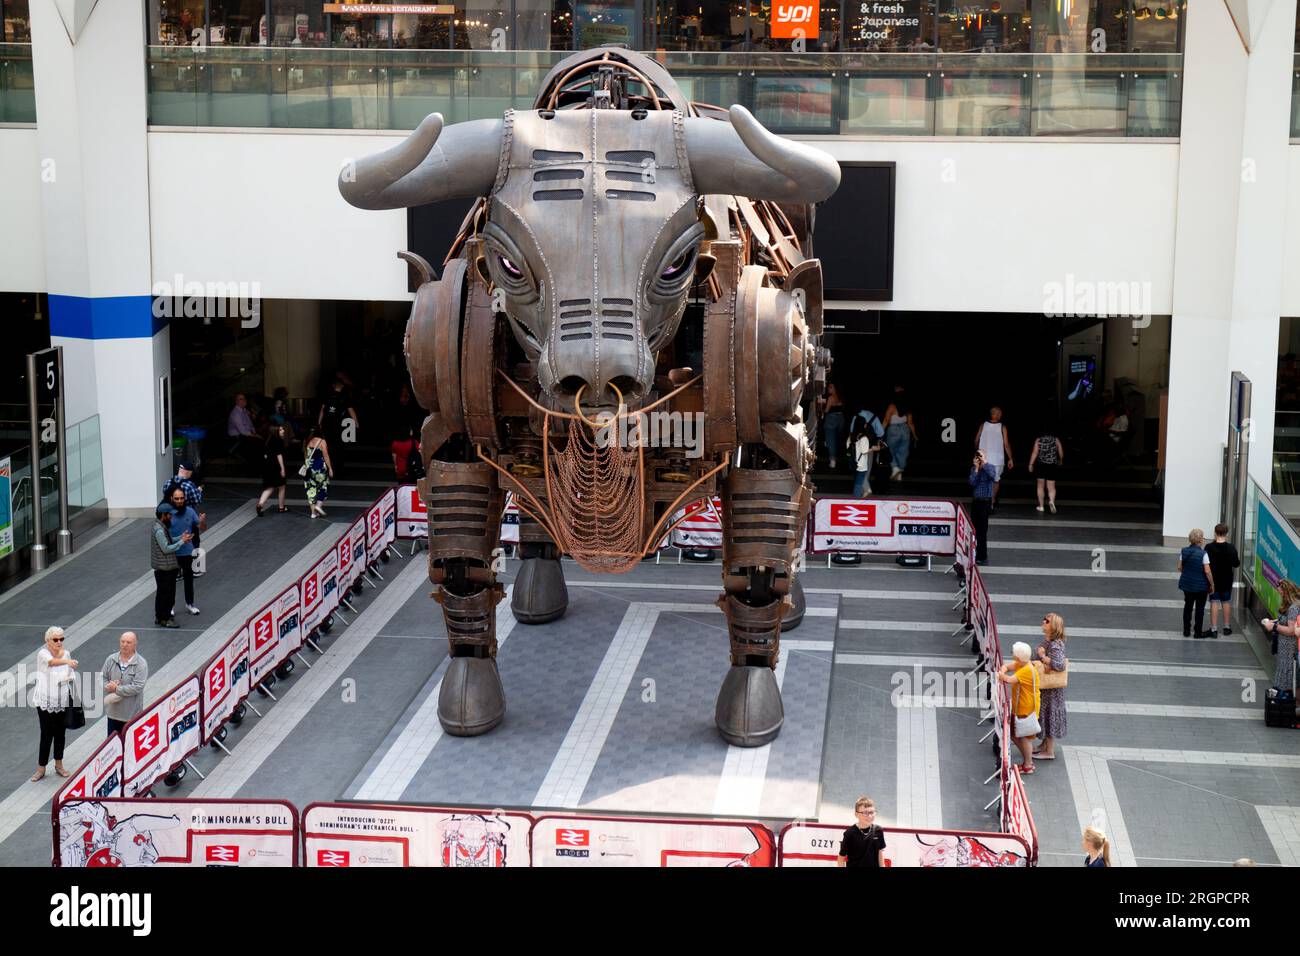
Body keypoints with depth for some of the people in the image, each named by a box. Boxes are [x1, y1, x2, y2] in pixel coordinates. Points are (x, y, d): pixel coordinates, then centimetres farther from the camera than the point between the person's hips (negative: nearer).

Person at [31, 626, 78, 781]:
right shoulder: (42, 654, -14)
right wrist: (66, 661, -55)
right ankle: (41, 768, 11)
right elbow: (52, 661, -38)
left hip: (63, 701, 4)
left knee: (60, 733, 14)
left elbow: (72, 674, 14)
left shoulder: (66, 654, 2)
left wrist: (71, 678, -7)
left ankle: (59, 764, 29)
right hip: (45, 701, -4)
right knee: (46, 734, -1)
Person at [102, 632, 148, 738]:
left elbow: (137, 687, -19)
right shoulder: (111, 659, 3)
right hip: (113, 712, 4)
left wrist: (117, 689, -18)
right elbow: (103, 678, 8)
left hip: (132, 714, -4)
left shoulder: (141, 663, -12)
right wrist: (108, 686, -14)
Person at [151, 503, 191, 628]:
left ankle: (159, 617, 27)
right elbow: (166, 549, -24)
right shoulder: (159, 530, -22)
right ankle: (165, 619, 7)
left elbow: (168, 542, 16)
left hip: (166, 567, 10)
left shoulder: (162, 527, 8)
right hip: (164, 567, -10)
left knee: (162, 592, 18)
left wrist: (180, 538, 3)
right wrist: (181, 542, -18)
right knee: (167, 593, -1)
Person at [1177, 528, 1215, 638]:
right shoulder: (1203, 554, -19)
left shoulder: (1184, 551, -4)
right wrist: (1212, 584, -9)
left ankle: (1186, 630, 21)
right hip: (1201, 586, -4)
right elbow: (1207, 571, -20)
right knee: (1200, 608, 8)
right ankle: (1198, 632, 14)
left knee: (1188, 606, 17)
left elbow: (1180, 568, 4)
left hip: (1186, 583, 4)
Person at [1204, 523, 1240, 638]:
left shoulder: (1209, 547, -15)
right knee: (1226, 602, 17)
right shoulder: (1231, 548, -12)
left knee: (1214, 602, 4)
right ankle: (1227, 626, 26)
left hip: (1213, 579, -2)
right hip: (1227, 580, 2)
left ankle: (1214, 629, 3)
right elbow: (1236, 564, -5)